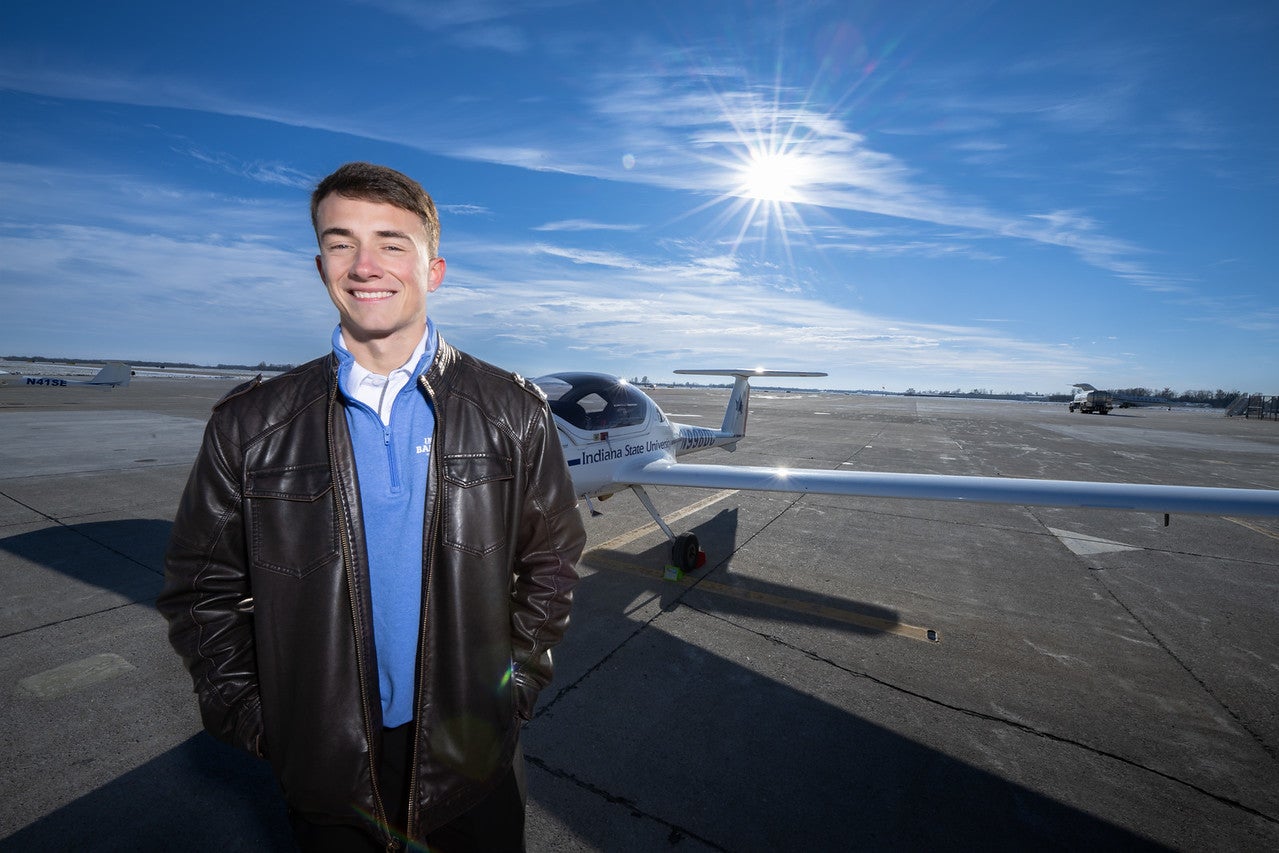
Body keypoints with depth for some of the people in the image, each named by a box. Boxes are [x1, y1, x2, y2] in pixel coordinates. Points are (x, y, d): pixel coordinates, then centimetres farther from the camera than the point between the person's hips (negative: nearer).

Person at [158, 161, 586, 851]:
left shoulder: (514, 414, -10)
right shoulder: (251, 426, -7)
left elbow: (550, 561, -2)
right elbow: (202, 588, 2)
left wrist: (516, 684, -3)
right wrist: (251, 721, -1)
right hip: (323, 763, 1)